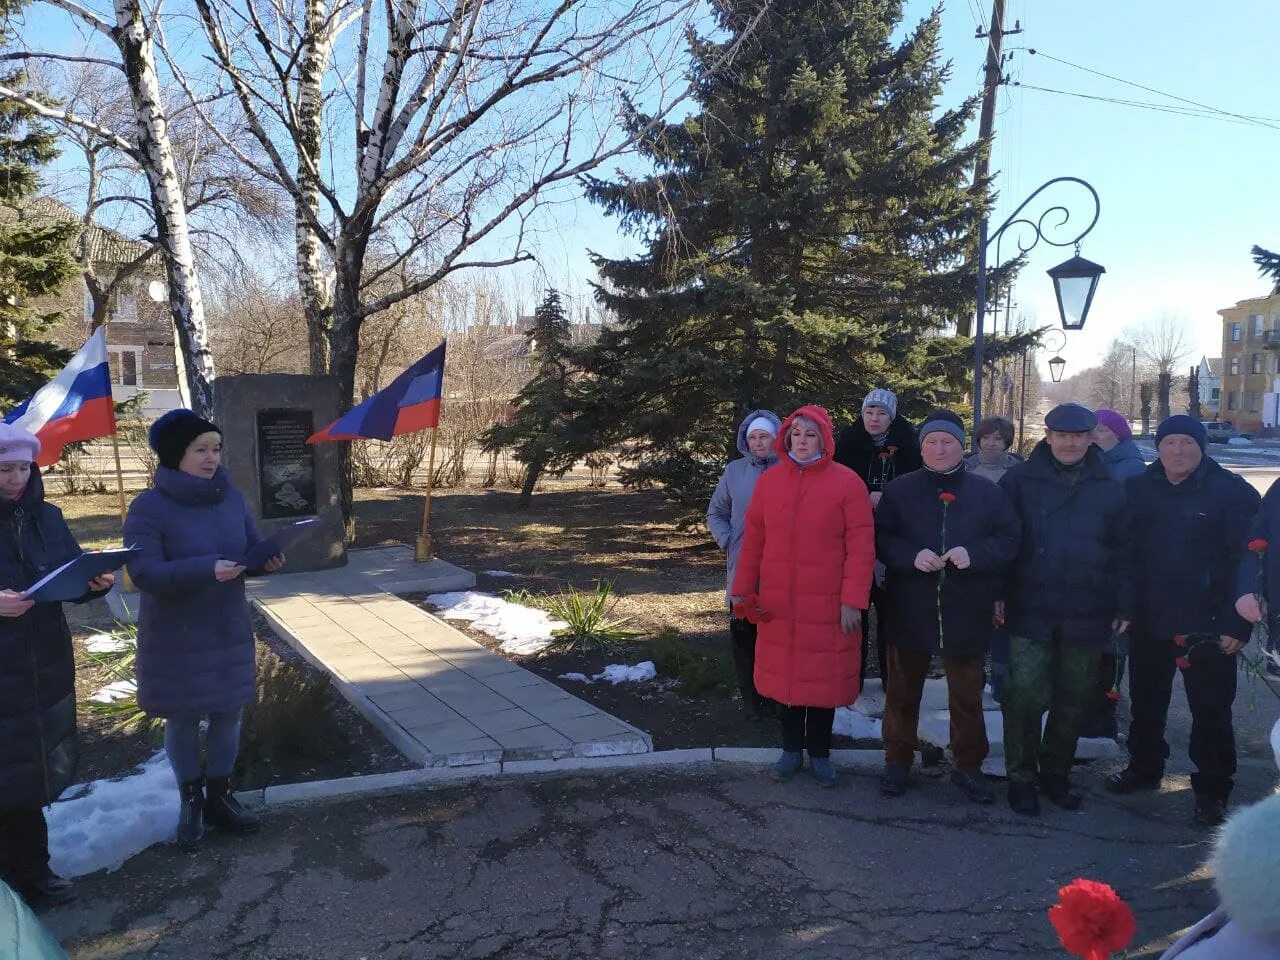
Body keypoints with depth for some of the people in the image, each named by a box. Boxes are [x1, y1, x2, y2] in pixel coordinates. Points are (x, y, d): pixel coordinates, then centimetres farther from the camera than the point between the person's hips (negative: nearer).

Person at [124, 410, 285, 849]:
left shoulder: (231, 497, 0)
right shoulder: (149, 507, -16)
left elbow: (252, 547, 6)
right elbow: (143, 571, -24)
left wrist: (268, 561, -17)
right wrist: (205, 569, -37)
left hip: (229, 630, 4)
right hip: (175, 638, -4)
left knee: (228, 714, 13)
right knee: (182, 719, 12)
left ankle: (220, 797, 31)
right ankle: (191, 800, 32)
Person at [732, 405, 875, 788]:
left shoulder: (847, 483, -6)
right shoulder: (769, 480, 4)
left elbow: (861, 546, -8)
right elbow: (754, 539, 7)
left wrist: (853, 600, -13)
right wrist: (743, 589, 6)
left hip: (828, 605, -3)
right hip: (778, 603, 3)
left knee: (824, 677, 8)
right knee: (784, 673, 11)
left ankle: (820, 752, 27)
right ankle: (791, 749, 29)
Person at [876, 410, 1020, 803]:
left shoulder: (986, 491, 4)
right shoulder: (900, 490, 3)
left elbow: (1008, 539, 1)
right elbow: (880, 539, -1)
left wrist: (974, 554, -17)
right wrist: (912, 556, -19)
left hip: (966, 613, 0)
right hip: (910, 611, 0)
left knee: (967, 696, 11)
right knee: (903, 691, 10)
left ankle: (968, 766, 27)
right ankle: (897, 762, 25)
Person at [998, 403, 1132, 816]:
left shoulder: (1109, 488, 6)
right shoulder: (1020, 480, -1)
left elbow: (1122, 549, 9)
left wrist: (1123, 604, 3)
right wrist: (997, 595, -6)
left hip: (1086, 616, 3)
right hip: (1031, 612, -3)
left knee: (1073, 701, 13)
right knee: (1025, 697, -5)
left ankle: (1056, 773, 31)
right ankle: (1021, 778, 13)